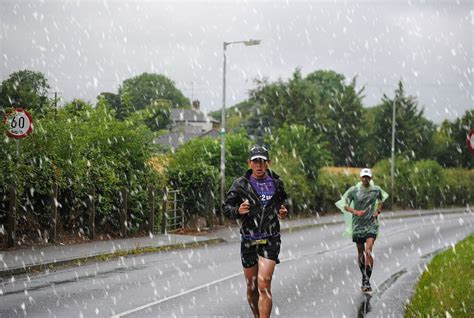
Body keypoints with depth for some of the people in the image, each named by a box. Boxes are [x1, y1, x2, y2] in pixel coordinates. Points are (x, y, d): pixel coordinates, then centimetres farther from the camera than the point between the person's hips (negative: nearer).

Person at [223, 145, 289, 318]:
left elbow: (284, 199, 22)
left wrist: (284, 211, 1)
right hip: (248, 240, 1)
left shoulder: (276, 183, 3)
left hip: (270, 240, -1)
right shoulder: (240, 184, -3)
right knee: (252, 287, 10)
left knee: (264, 284, -16)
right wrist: (237, 211, -21)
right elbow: (226, 207, 0)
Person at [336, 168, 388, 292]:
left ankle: (367, 281, -17)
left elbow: (381, 201, 21)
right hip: (358, 225, 1)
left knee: (368, 251, -16)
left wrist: (378, 211, 3)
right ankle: (364, 276, 28)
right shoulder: (353, 190, -5)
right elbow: (345, 206, 2)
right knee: (360, 252, 9)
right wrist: (355, 211, -16)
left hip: (372, 224, -1)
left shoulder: (377, 190, 0)